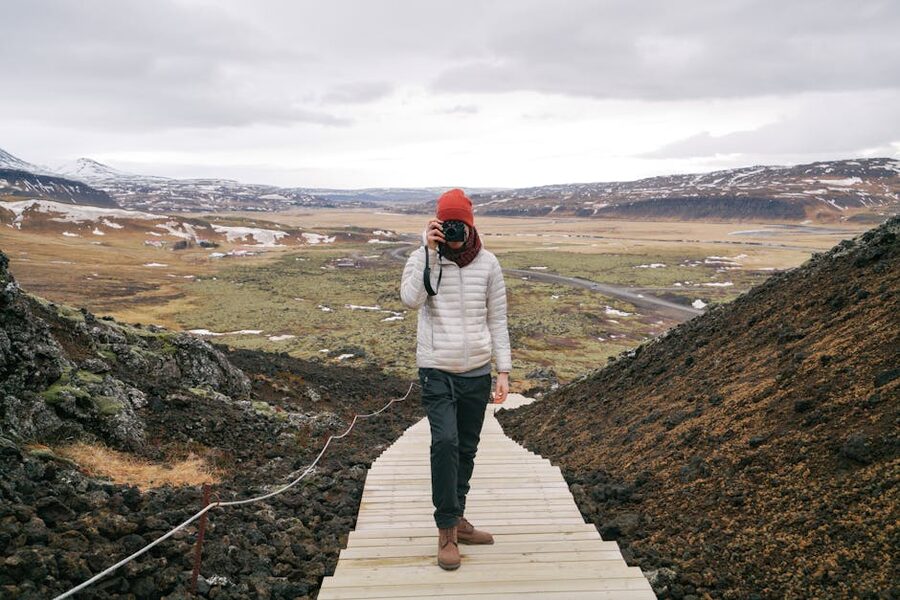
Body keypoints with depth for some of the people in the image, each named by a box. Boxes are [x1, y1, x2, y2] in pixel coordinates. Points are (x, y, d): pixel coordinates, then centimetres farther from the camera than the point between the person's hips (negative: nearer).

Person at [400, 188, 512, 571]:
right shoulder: (424, 258, -4)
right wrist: (428, 250, -22)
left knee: (466, 450, 13)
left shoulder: (487, 263, 2)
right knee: (445, 442, -17)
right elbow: (410, 298, -23)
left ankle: (456, 520, 29)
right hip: (436, 370, -3)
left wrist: (504, 370, 2)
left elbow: (497, 320, 6)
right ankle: (446, 530, -2)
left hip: (477, 371, 3)